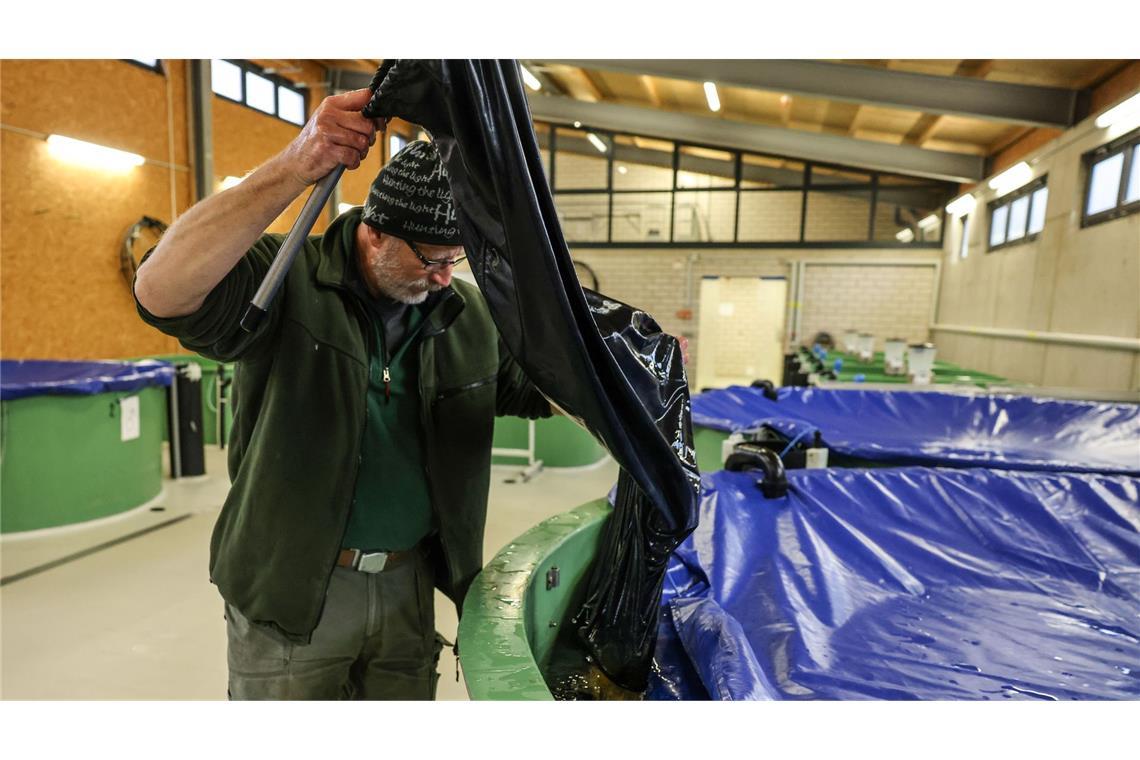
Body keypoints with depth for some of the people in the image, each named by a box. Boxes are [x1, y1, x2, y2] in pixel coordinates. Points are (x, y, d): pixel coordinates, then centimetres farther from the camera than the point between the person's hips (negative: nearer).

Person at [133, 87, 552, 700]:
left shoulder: (468, 314, 2)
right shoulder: (287, 284, -15)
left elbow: (537, 384, 11)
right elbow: (161, 291, -33)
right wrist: (294, 167, -37)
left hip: (408, 586, 5)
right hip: (287, 592, -4)